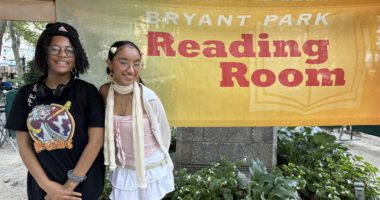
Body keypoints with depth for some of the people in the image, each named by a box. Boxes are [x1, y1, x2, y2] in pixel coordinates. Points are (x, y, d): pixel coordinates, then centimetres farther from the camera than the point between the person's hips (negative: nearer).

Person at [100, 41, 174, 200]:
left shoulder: (149, 98, -22)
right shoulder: (104, 92, -11)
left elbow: (163, 133, -7)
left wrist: (156, 159, 7)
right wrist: (117, 158, 11)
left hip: (153, 171, -3)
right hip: (123, 171, 3)